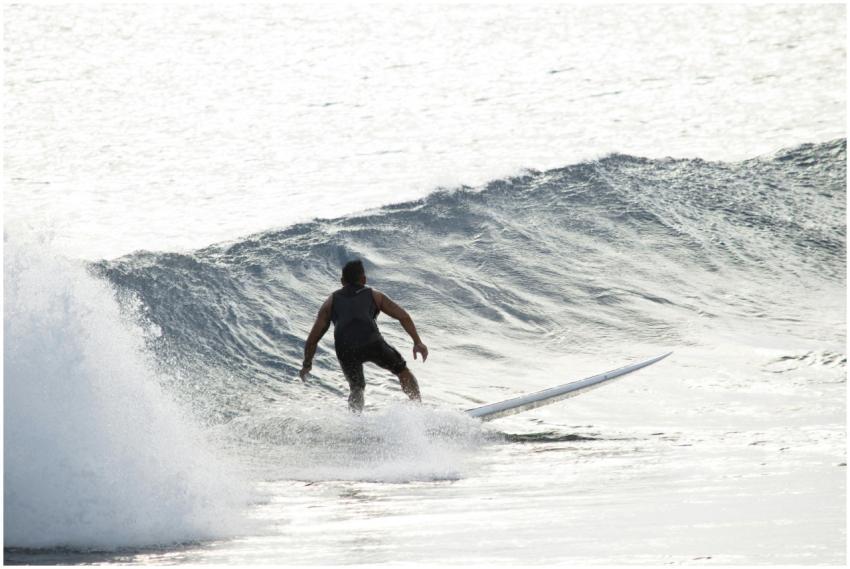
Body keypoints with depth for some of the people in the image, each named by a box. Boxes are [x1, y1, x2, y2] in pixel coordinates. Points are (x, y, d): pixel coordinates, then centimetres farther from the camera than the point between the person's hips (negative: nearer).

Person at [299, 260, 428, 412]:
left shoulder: (331, 301, 29)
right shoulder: (374, 295, 27)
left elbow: (312, 339, 25)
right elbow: (403, 316, 17)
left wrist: (307, 364, 37)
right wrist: (417, 342, 18)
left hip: (344, 348, 1)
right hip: (371, 341, -1)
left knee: (356, 387, 24)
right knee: (403, 371, 19)